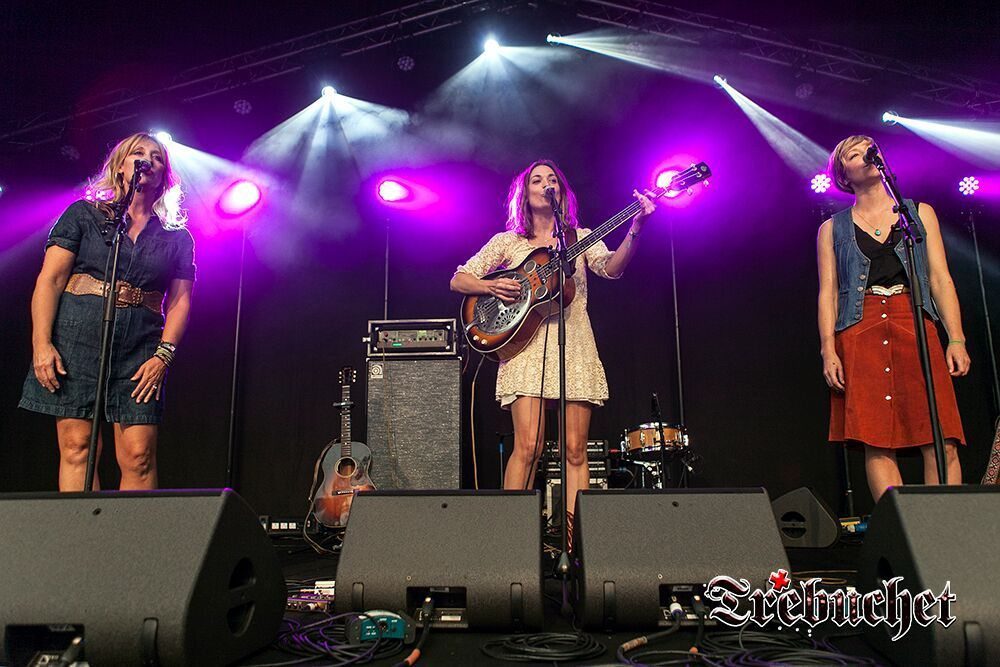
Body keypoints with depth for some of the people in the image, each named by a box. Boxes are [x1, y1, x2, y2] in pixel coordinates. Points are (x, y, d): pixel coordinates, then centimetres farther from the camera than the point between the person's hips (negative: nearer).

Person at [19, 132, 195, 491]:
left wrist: (163, 355, -5)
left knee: (139, 455, -7)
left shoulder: (177, 238, 15)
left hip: (141, 346, 1)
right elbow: (50, 279, 4)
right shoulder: (84, 215, 11)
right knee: (76, 445, -5)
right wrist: (41, 343, -8)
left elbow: (180, 301, 9)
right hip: (78, 335, -1)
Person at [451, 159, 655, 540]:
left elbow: (612, 268, -5)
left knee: (575, 449, -2)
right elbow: (458, 280, 11)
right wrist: (492, 286, -9)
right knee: (528, 447, -13)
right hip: (527, 347, -1)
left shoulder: (581, 238, 15)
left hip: (575, 347, 2)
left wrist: (635, 228, -22)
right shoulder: (508, 241, 14)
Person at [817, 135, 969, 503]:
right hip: (859, 333, -1)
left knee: (942, 439, -10)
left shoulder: (920, 213, 18)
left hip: (916, 327, 1)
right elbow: (828, 293, 7)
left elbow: (940, 278, 11)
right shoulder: (833, 228, 15)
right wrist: (828, 350, -5)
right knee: (877, 444, -8)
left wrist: (956, 338, -1)